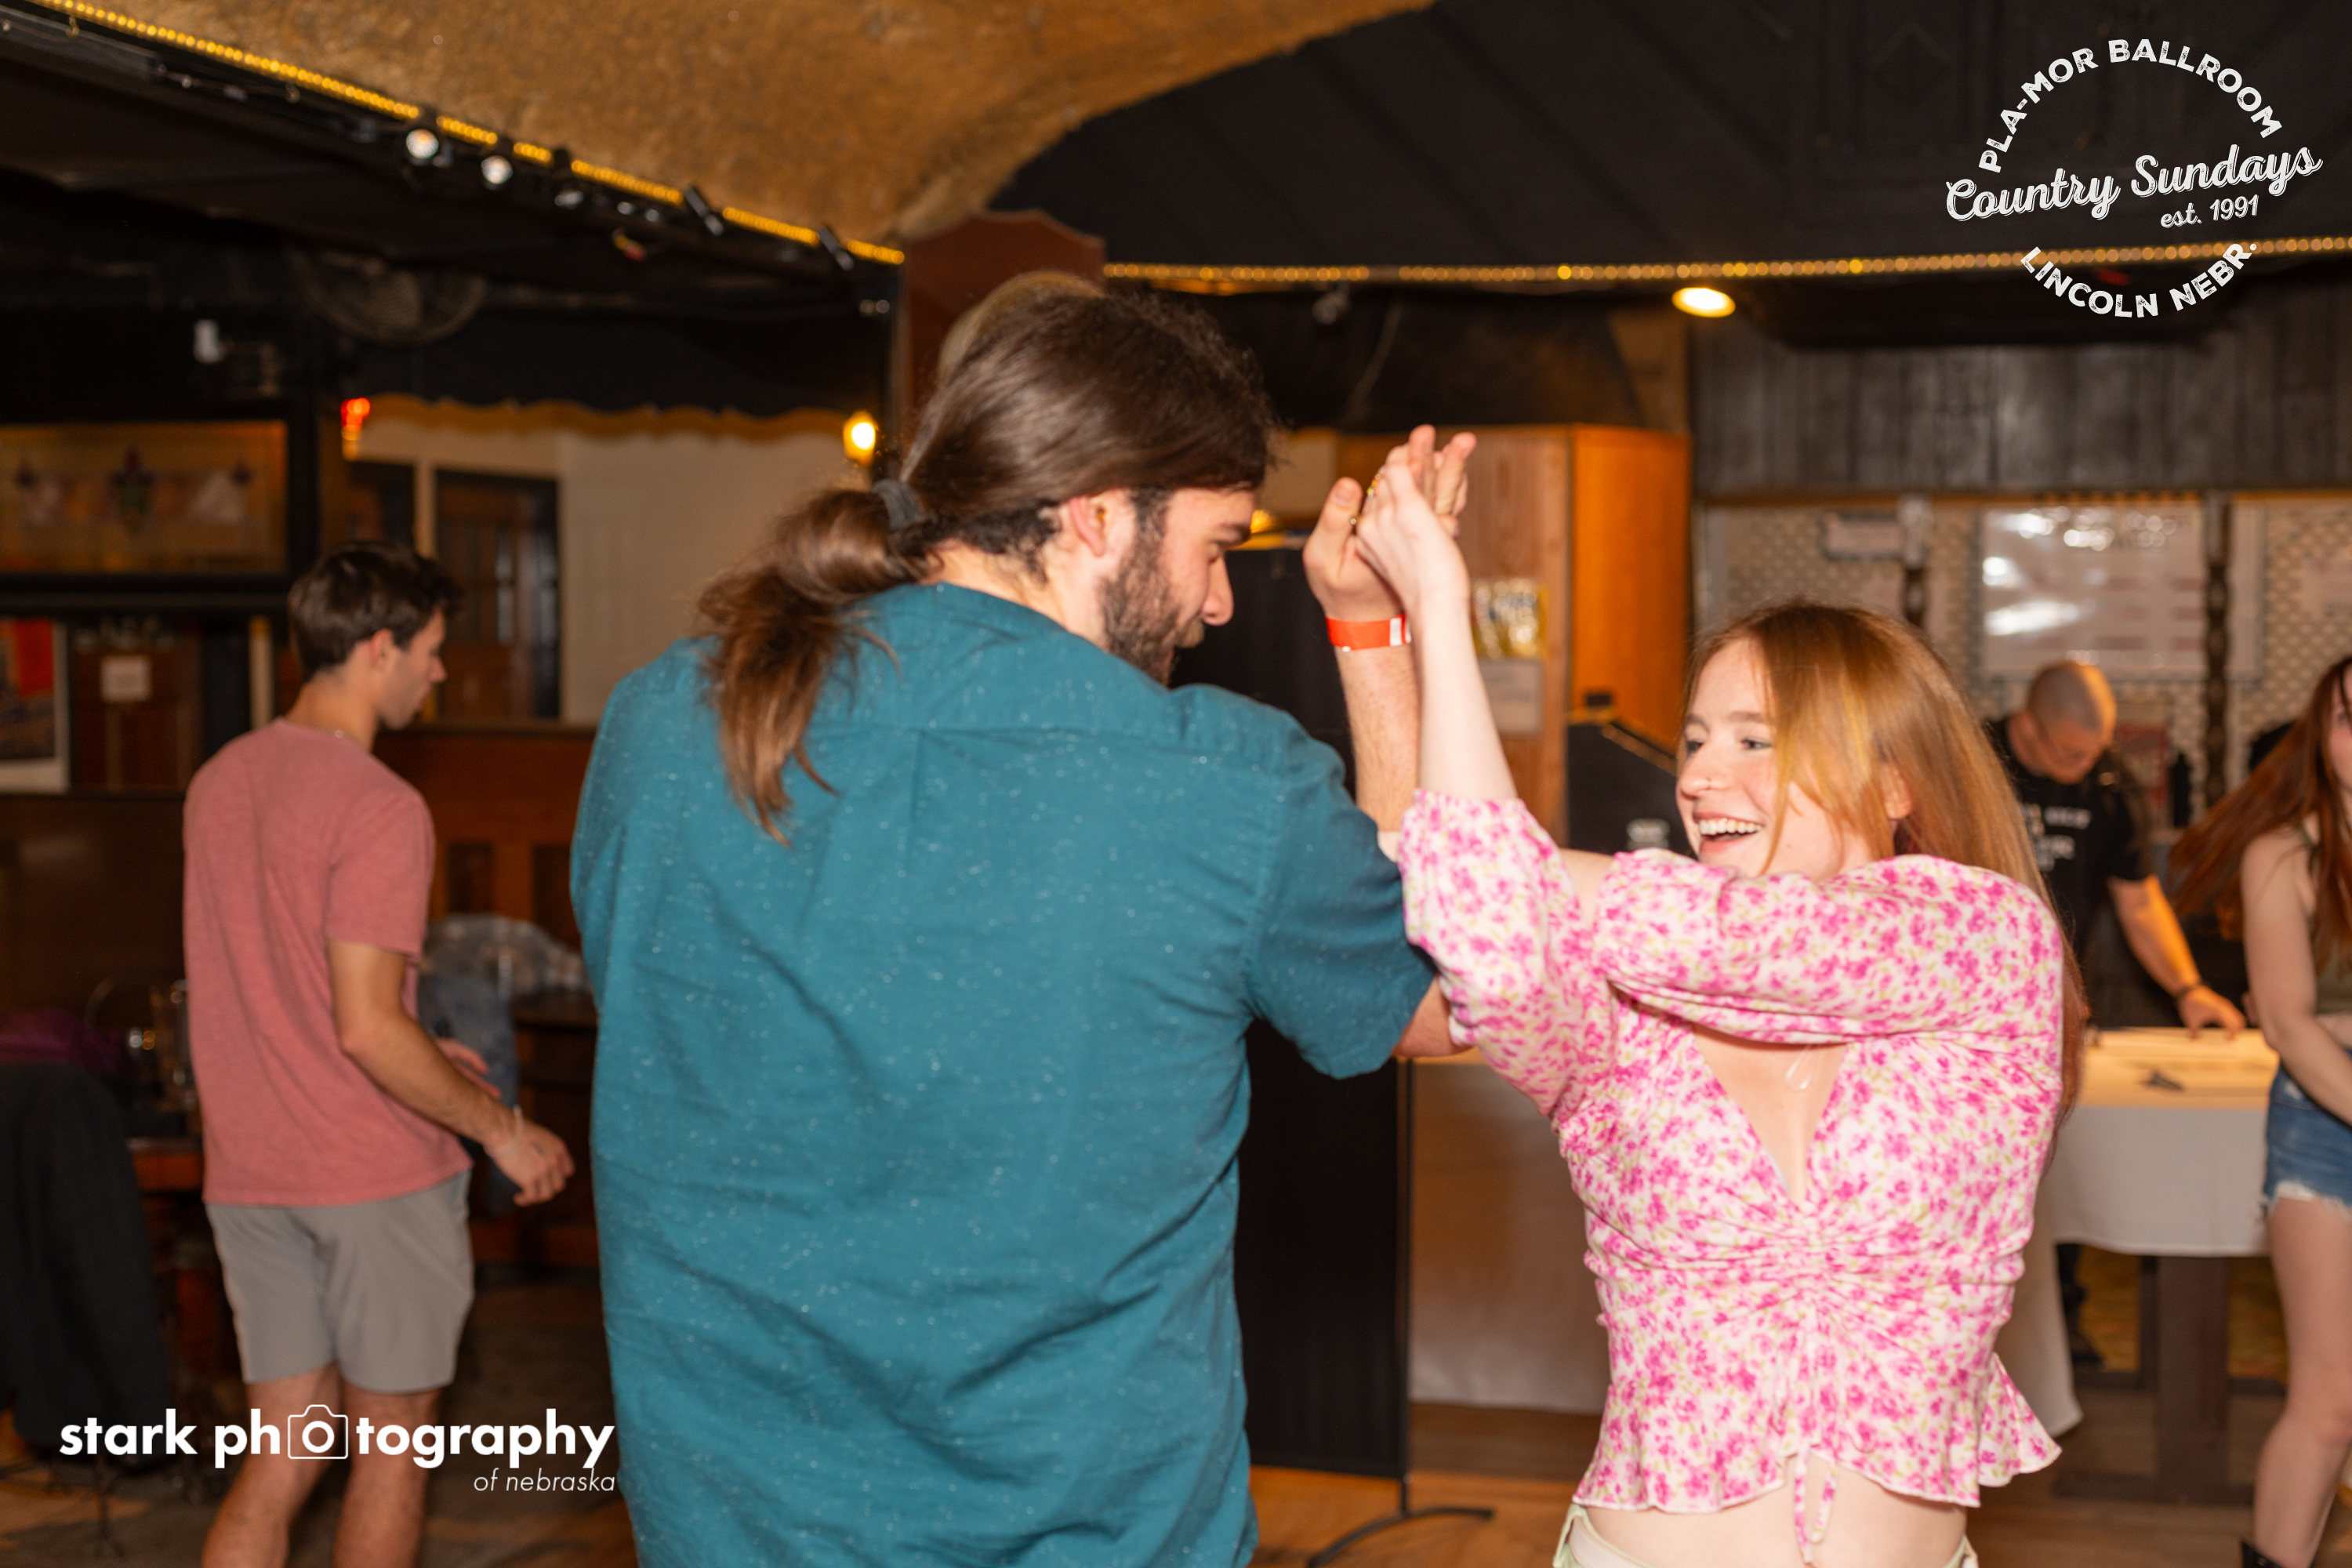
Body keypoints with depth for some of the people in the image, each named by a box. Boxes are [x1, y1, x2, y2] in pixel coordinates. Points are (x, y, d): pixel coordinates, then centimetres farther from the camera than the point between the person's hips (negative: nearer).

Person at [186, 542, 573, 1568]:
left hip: (248, 1175, 7)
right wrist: (500, 1130, -11)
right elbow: (366, 1028, -22)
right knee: (391, 1453, 9)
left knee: (279, 1461, 11)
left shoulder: (219, 782, 8)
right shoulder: (380, 809, -18)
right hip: (376, 1174, -7)